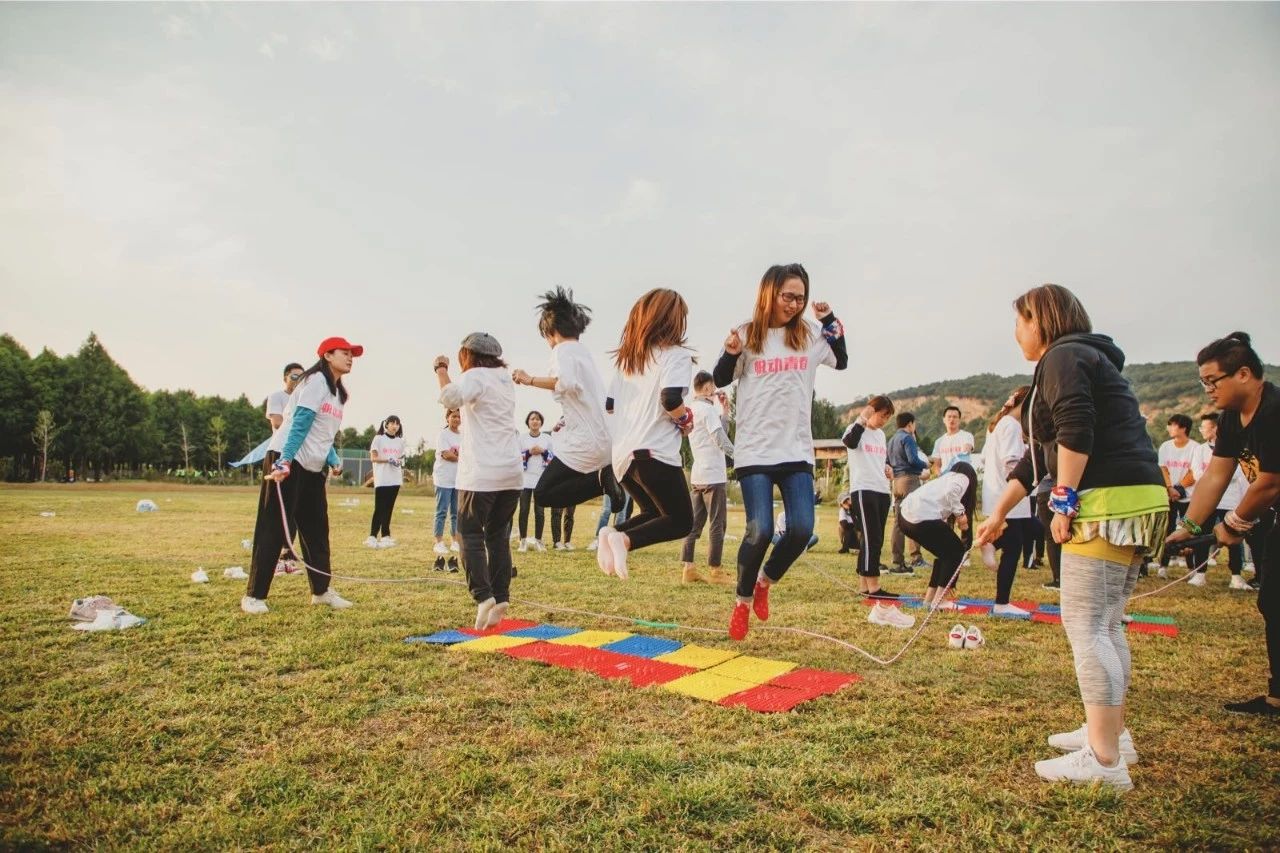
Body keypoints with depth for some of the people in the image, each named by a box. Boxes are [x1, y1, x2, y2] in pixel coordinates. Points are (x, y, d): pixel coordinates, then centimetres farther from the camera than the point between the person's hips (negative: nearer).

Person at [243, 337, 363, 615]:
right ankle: (254, 595, 3)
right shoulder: (316, 381, -10)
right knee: (273, 529, -4)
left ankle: (321, 590, 20)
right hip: (286, 461, -9)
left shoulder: (338, 393, 17)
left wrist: (334, 461, 0)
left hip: (313, 468, 9)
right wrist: (286, 460, -28)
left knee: (317, 530, 11)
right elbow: (300, 423, -20)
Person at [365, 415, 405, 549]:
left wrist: (400, 461, -4)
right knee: (379, 508, -7)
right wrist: (388, 459, -17)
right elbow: (373, 457, -5)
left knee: (389, 508, 7)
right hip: (382, 479, -5)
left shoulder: (400, 441, 13)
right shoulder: (379, 438, -2)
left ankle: (385, 536, 10)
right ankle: (372, 537, -4)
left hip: (395, 479, 5)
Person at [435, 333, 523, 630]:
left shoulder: (475, 376, -5)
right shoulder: (505, 379, 19)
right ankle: (501, 598, 8)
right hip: (512, 472, 7)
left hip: (481, 473, -7)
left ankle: (483, 596, -12)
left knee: (471, 533, 0)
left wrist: (441, 369, -10)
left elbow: (450, 398, -25)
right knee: (498, 534, 12)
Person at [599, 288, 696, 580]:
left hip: (622, 455, 7)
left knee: (654, 513, 24)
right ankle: (624, 539, -18)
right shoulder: (677, 353, -6)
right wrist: (685, 420, -3)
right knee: (681, 522, 7)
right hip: (655, 454, -7)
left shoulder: (627, 356, 15)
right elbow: (670, 399, -22)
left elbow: (609, 404, 18)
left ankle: (612, 533, -5)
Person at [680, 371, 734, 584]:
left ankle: (687, 568, 6)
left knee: (694, 523, 8)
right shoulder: (708, 409, -10)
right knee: (717, 523, -1)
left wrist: (723, 411, 14)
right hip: (714, 475, -8)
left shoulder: (691, 409, 16)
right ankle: (714, 570, 3)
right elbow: (721, 439, -19)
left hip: (697, 476, 9)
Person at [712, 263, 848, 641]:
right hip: (754, 450, -3)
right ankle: (743, 601, 15)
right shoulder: (747, 334, -2)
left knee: (801, 530, -6)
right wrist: (731, 354, -14)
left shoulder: (810, 333, 6)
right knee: (760, 531, -9)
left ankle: (764, 582, 22)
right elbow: (720, 380, 7)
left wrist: (831, 321, 8)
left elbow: (841, 362, 22)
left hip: (797, 450, 3)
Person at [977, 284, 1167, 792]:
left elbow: (1075, 430, -21)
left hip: (1108, 503, -10)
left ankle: (1105, 760, -5)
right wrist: (999, 514, 29)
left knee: (1084, 625, -8)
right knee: (1105, 624, 17)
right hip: (1134, 501, 10)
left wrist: (1065, 497, -16)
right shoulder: (1086, 358, 26)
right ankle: (1111, 733, 27)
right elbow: (1039, 455, 28)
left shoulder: (1063, 356, -3)